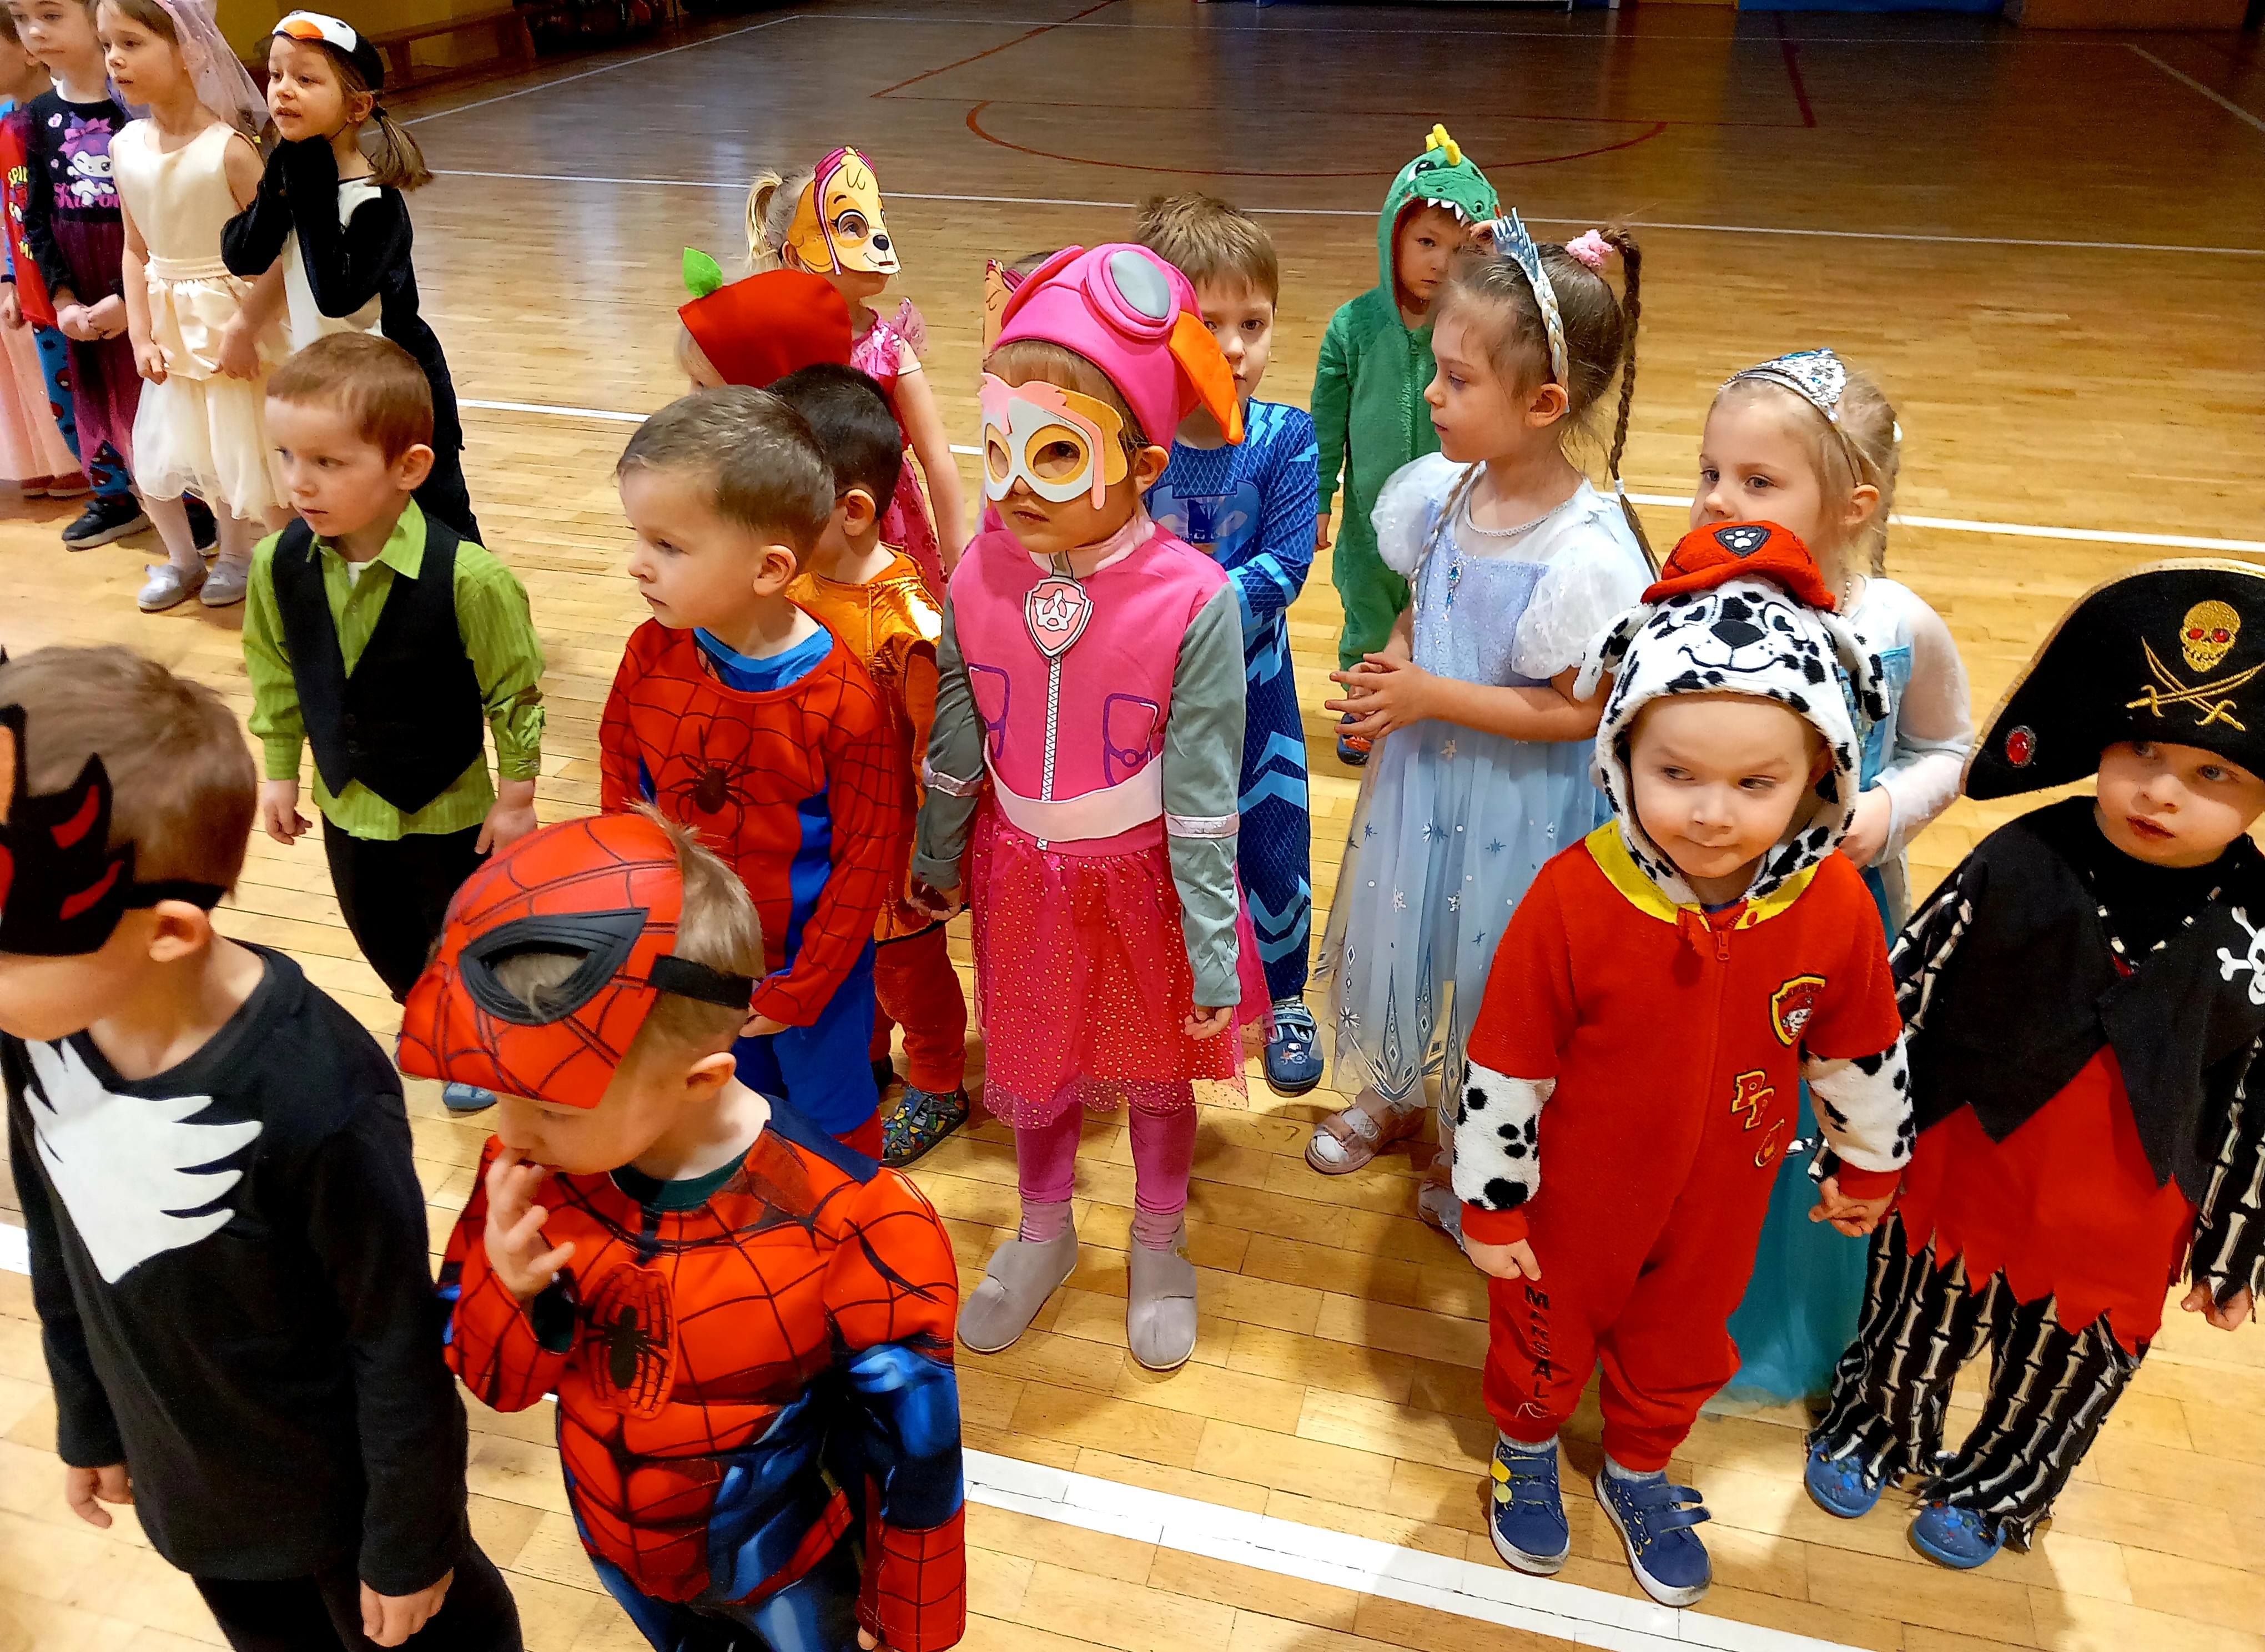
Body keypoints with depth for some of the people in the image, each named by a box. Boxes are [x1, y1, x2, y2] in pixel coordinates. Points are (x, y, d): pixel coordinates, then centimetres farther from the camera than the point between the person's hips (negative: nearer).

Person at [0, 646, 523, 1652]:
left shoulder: (312, 1100, -37)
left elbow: (397, 1345, -23)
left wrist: (410, 1544, -10)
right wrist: (88, 1423, 14)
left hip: (343, 1489, -6)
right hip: (186, 1483, 6)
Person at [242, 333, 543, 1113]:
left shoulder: (468, 578, -30)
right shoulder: (278, 565, -15)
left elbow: (515, 693, -18)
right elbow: (273, 675, 2)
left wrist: (516, 797, -10)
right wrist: (279, 773, 8)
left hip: (449, 807, -4)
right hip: (346, 802, 5)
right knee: (378, 934, 25)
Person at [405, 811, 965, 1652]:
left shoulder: (845, 1227, -35)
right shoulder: (531, 1173, -22)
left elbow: (922, 1455, -21)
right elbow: (490, 1374, -9)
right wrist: (511, 1287, -31)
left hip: (786, 1580, -4)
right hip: (619, 1553, 4)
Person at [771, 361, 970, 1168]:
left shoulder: (907, 622, -32)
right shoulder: (795, 584, -8)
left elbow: (943, 753, -25)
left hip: (889, 843, -6)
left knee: (906, 963, 17)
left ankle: (937, 1091, 42)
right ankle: (866, 1059, 53)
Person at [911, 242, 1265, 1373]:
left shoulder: (1192, 599, -24)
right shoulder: (979, 578, -12)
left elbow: (1204, 797, -18)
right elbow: (954, 748, 2)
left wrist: (1213, 957, -13)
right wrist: (936, 864, 13)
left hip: (1138, 882, -3)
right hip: (1020, 877, 3)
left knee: (1153, 1072, 20)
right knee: (1031, 1067, 22)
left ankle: (1158, 1246, 46)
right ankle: (1043, 1235, 49)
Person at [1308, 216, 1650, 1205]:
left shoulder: (1583, 554, -27)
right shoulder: (1440, 492, -7)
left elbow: (1582, 712, -22)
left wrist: (1430, 695, -23)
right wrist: (1392, 668, -11)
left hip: (1517, 810, -6)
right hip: (1423, 778, 6)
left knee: (1494, 975, 13)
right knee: (1402, 937, 24)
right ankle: (1398, 1094, 52)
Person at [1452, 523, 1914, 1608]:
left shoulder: (1833, 907, -22)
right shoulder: (1573, 900, -31)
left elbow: (1862, 1051, -2)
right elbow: (1504, 1068, -20)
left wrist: (1869, 1163, 13)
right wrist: (1490, 1205, -10)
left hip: (1721, 1202, 3)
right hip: (1575, 1195, -2)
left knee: (1681, 1352, 28)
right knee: (1545, 1339, 24)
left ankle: (1639, 1474, 59)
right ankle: (1526, 1454, 57)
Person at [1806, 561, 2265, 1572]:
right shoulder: (2015, 867, -19)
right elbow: (1904, 991, -11)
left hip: (2122, 1224, 1)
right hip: (1962, 1174, -1)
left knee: (2062, 1372, 23)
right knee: (1915, 1327, 22)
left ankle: (1995, 1488, 53)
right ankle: (1870, 1429, 53)